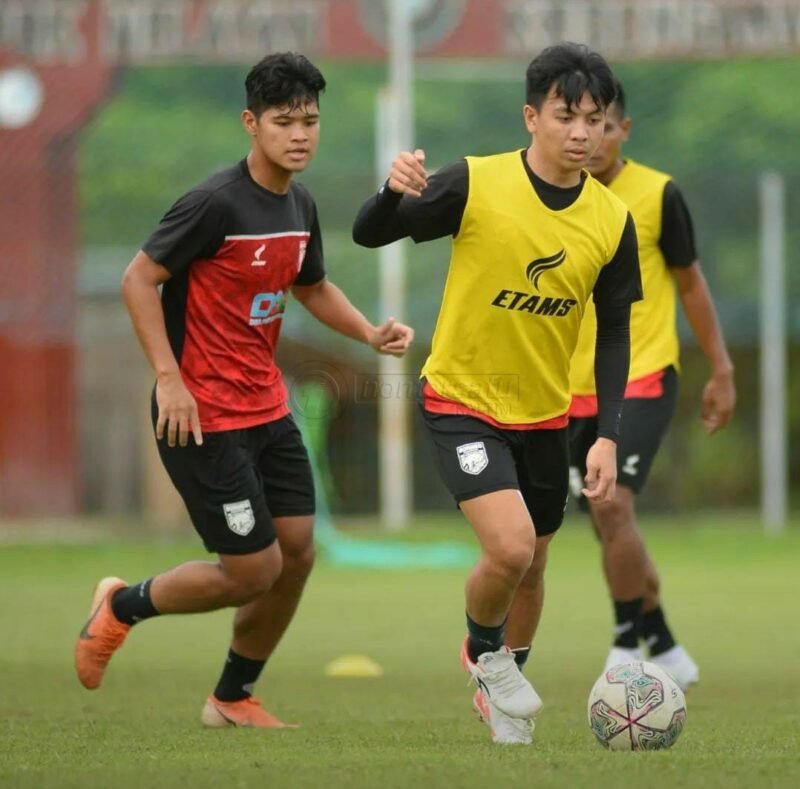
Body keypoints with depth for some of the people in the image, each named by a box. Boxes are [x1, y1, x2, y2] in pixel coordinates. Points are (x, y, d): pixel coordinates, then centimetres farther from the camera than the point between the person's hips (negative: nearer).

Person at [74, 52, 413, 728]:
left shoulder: (301, 208, 7)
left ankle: (234, 698, 23)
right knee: (254, 569, -6)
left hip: (267, 410, 8)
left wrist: (370, 331, 8)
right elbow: (139, 280, -14)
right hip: (203, 417, -8)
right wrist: (170, 378, -20)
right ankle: (122, 606, 18)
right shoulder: (216, 203, -18)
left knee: (298, 552, 6)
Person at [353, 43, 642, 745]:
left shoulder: (613, 220, -7)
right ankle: (484, 651, 11)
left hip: (544, 415, 5)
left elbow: (613, 332, 1)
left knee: (530, 568, 15)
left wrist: (608, 436, -7)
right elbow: (370, 235, -16)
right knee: (510, 547, -22)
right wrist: (395, 192, -39)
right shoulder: (476, 184, -18)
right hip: (462, 401, -4)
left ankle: (502, 693, 42)